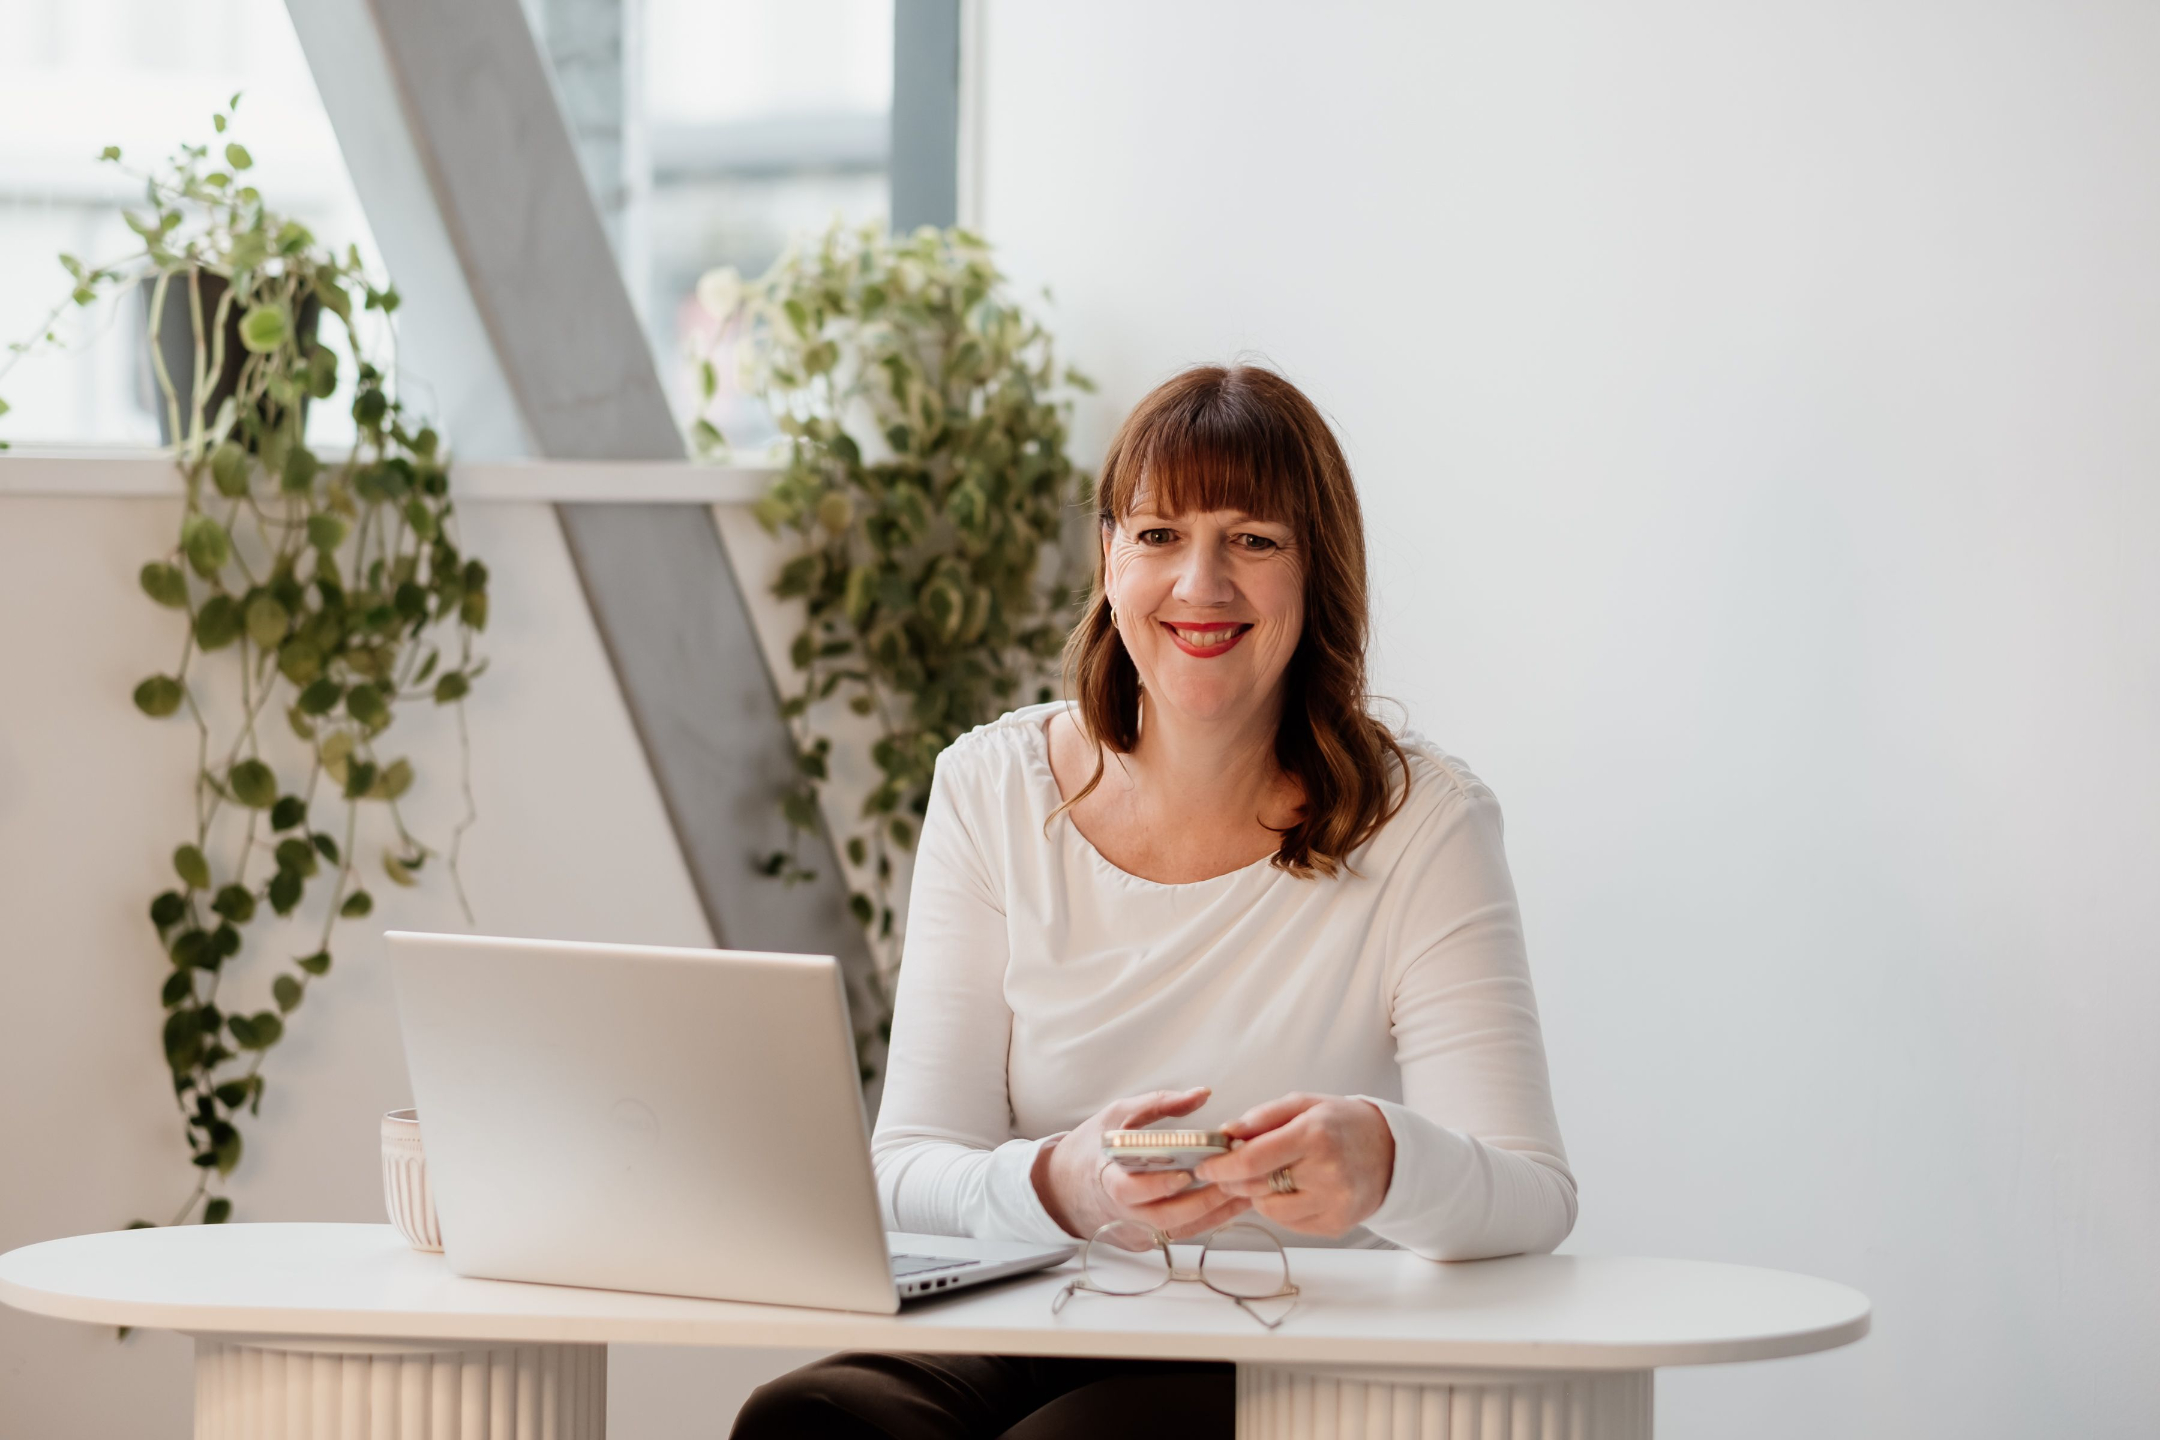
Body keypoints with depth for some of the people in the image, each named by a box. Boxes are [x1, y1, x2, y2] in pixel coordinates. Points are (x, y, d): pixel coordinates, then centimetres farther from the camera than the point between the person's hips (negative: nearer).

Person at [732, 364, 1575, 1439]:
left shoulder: (1421, 825, -1)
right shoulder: (991, 791, 6)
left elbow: (1534, 1198, -11)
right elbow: (908, 1176, -2)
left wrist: (1383, 1161, -36)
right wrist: (1063, 1185, -27)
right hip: (1026, 1340, 2)